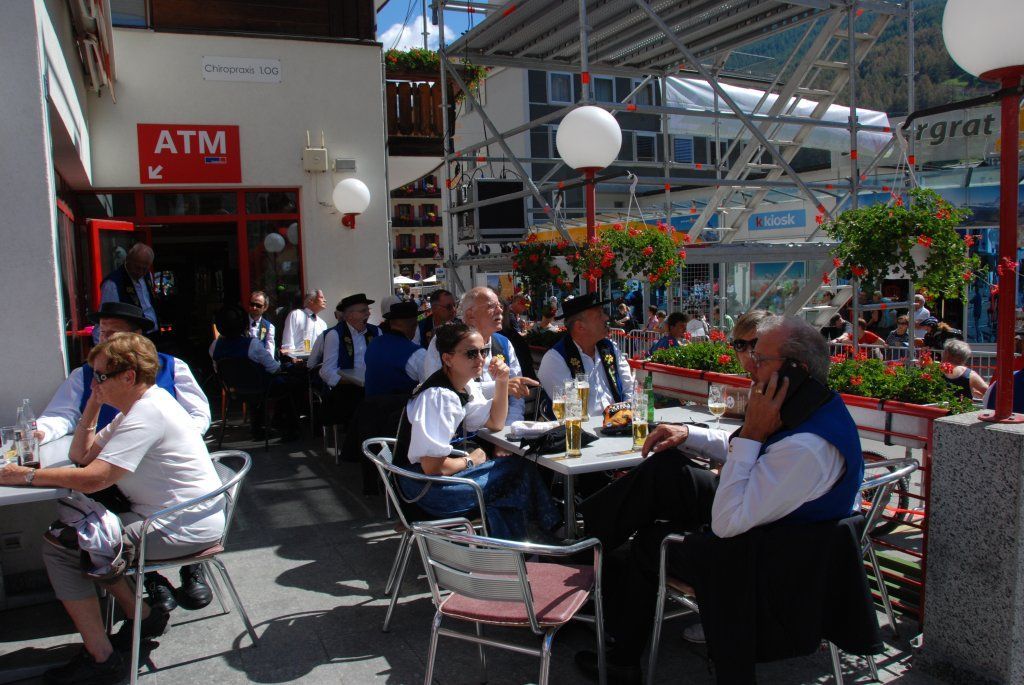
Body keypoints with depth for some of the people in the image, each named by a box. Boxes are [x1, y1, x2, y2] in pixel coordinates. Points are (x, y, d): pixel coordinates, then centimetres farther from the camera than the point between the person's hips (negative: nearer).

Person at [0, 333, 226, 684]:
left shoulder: (148, 413, -20)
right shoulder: (138, 407, 14)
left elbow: (92, 478, -26)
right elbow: (82, 455, 17)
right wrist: (94, 405, 8)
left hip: (182, 529, -11)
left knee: (59, 549, -8)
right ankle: (143, 617, 25)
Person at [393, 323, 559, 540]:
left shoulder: (466, 385, 4)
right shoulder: (438, 396, -26)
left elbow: (495, 423, 14)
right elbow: (432, 467, -28)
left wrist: (502, 382, -1)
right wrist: (470, 460, -10)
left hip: (442, 470, 9)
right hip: (426, 487, -9)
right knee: (519, 469, -7)